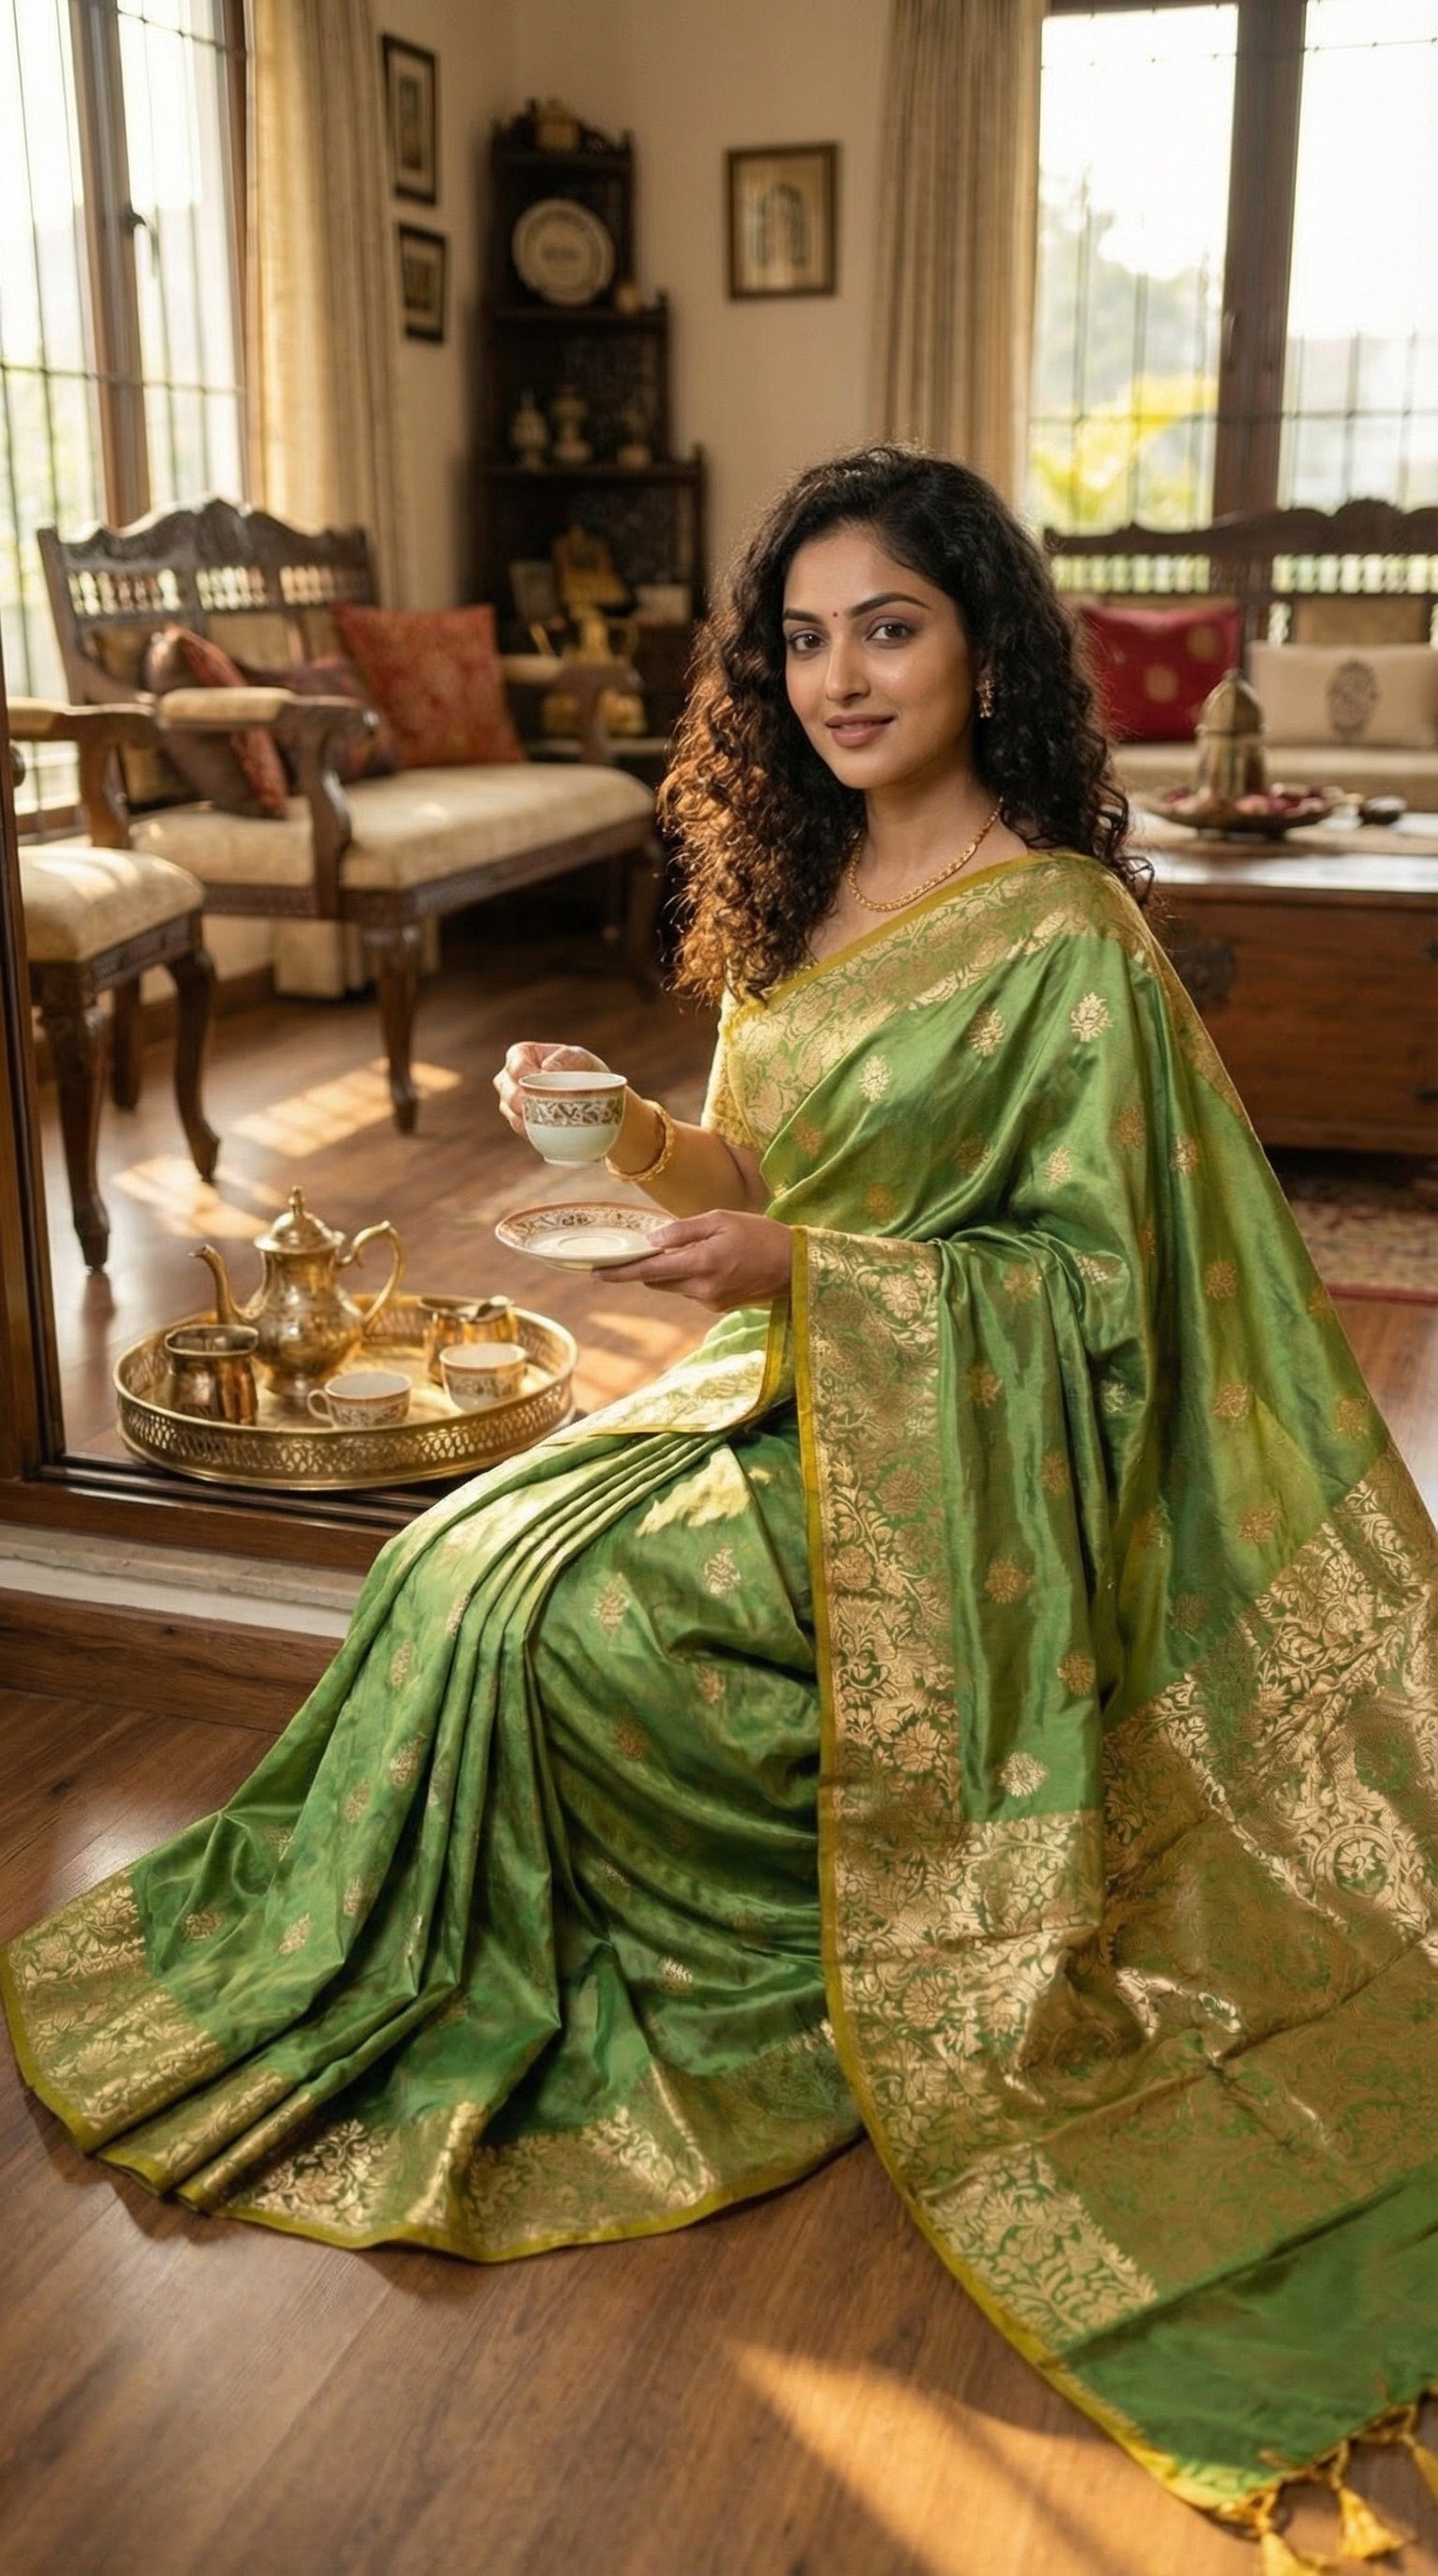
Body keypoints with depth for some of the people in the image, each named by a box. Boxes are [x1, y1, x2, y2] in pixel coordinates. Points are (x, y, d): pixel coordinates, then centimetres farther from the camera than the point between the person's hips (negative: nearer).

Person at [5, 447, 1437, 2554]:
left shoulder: (1064, 939, -18)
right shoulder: (801, 885, 7)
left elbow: (1090, 1269, -17)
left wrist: (803, 1270, -26)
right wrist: (628, 1125, -6)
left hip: (949, 1441, -7)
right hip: (790, 1380, 7)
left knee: (574, 1618, -19)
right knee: (471, 1559, -8)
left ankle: (793, 1976, 7)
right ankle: (408, 1985, 11)